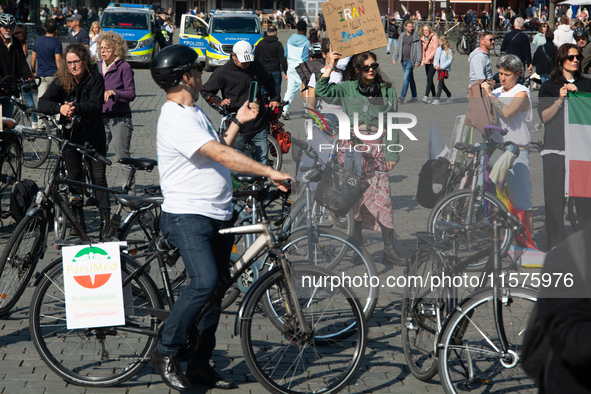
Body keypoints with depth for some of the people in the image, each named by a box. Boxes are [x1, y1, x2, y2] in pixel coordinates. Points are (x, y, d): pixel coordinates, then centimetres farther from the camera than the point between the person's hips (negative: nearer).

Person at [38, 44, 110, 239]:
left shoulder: (95, 79, -8)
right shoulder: (61, 81, -3)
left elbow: (95, 105, -21)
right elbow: (43, 102, -16)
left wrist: (76, 108, -41)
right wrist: (60, 108, -37)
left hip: (93, 135, -2)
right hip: (70, 135, 2)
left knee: (98, 177, -3)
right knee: (74, 177, 6)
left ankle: (105, 219, 4)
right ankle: (78, 220, 17)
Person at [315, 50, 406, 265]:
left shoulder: (387, 90, 10)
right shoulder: (347, 89, 9)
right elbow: (321, 92, -5)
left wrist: (391, 154, 3)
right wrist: (330, 67, -6)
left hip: (377, 149, -1)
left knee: (382, 196, -9)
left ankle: (389, 250, -8)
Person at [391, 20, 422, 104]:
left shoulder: (416, 36, -3)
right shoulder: (402, 36, 12)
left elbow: (419, 49, -5)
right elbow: (398, 47, 17)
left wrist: (418, 61, -11)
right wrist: (394, 58, 6)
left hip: (411, 60, -6)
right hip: (403, 60, 6)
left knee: (406, 78, -15)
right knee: (410, 78, 12)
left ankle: (402, 97, -19)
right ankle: (414, 97, 18)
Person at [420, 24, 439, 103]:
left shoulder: (434, 37, -6)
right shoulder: (422, 39, 12)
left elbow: (435, 49, -12)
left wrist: (428, 58, -17)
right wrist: (422, 60, 3)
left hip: (433, 61, -6)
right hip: (427, 62, 6)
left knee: (429, 78, -17)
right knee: (429, 79, 8)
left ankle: (426, 96, -24)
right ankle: (433, 96, 18)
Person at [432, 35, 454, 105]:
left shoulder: (448, 50, -7)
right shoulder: (438, 49, 13)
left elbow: (450, 60, -11)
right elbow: (436, 58, 17)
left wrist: (442, 66, -16)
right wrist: (436, 65, -3)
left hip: (445, 69, -7)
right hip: (439, 69, 7)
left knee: (440, 83, -14)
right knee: (442, 84, 12)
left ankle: (437, 99, -18)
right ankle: (450, 96, 30)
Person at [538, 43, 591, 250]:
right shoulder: (549, 86, 11)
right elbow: (544, 117, 1)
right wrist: (560, 99, -13)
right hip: (556, 147, -1)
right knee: (555, 196, -3)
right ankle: (554, 244, 4)